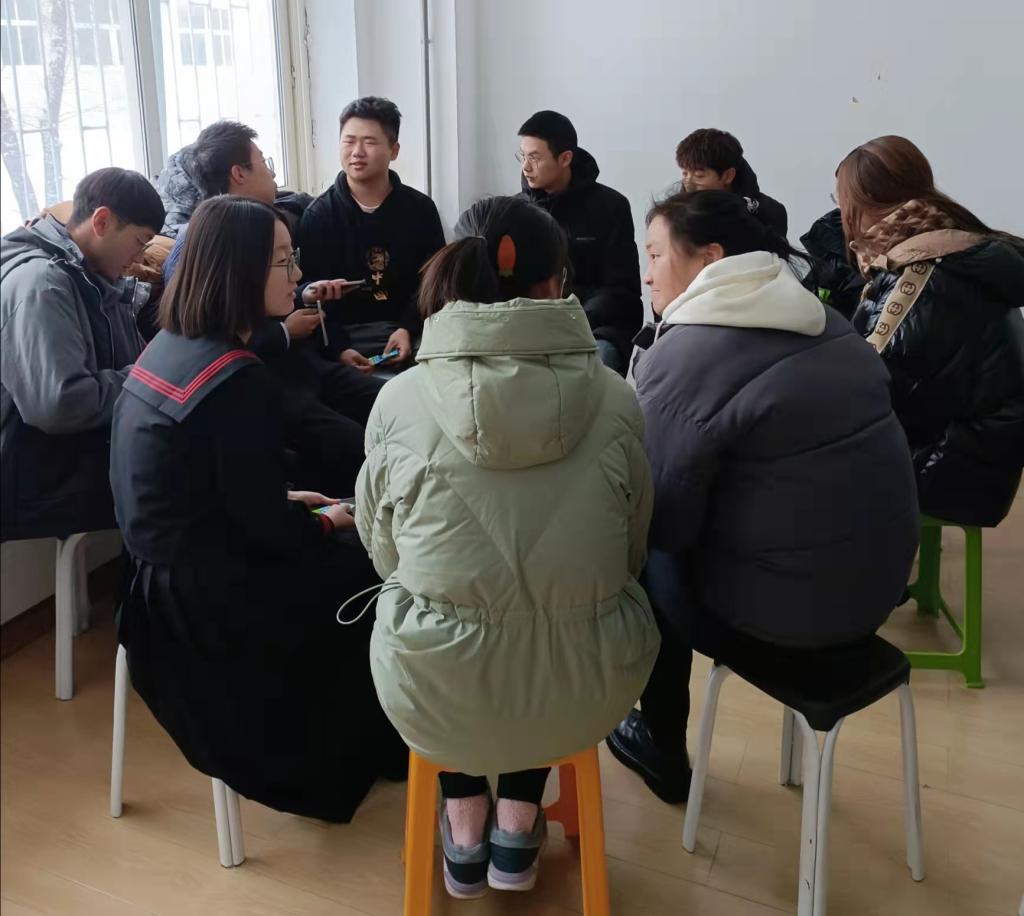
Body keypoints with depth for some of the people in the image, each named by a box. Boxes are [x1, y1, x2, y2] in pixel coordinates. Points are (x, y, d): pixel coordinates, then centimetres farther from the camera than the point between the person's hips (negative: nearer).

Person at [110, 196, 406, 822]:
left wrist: (288, 502, 10)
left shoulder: (167, 346, 3)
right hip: (208, 596, -9)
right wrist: (329, 522, -2)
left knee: (348, 550, 17)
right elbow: (263, 524, -21)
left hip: (162, 571, 9)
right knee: (372, 574, 6)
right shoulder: (237, 380, -25)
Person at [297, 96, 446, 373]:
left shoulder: (420, 209, 6)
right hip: (346, 334, -2)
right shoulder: (318, 215, 2)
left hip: (408, 329, 2)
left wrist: (408, 329, -16)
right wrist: (339, 348, -23)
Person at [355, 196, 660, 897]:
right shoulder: (615, 400, -8)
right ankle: (520, 821, 34)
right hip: (584, 692, 1)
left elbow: (384, 551, 3)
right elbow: (633, 553, 4)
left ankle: (466, 820, 34)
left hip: (436, 698, 0)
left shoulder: (400, 400, -10)